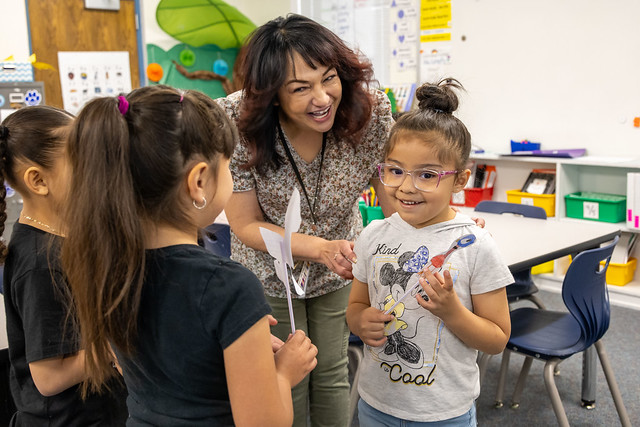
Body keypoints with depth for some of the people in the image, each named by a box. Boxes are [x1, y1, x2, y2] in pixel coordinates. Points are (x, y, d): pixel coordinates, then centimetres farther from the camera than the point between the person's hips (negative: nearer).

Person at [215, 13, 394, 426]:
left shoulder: (371, 111, -25)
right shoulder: (233, 122, -29)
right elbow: (247, 225, -22)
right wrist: (320, 247, -36)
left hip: (339, 267, 2)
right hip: (271, 272, -1)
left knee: (332, 372, 17)